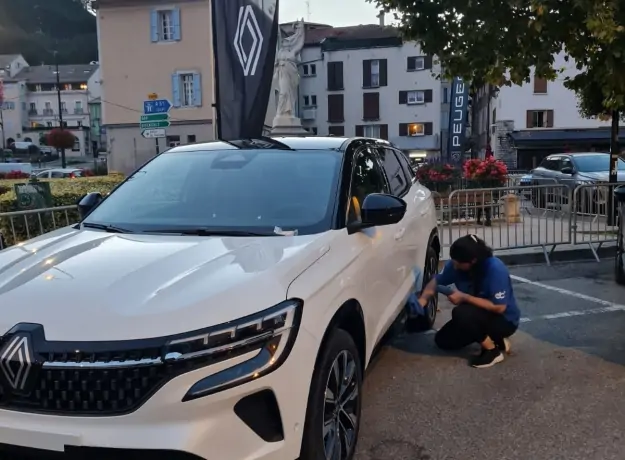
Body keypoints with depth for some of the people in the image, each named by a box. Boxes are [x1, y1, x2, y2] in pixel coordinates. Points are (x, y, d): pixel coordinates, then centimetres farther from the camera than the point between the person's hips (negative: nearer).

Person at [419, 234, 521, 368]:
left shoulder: (495, 269, -31)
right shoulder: (456, 264, -12)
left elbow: (499, 307, -32)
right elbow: (436, 281, 0)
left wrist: (464, 297, -30)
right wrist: (423, 299, -19)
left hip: (505, 320, -8)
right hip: (479, 317, 8)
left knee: (461, 313, -32)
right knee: (442, 340, 2)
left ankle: (493, 351, -10)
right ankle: (495, 339, 11)